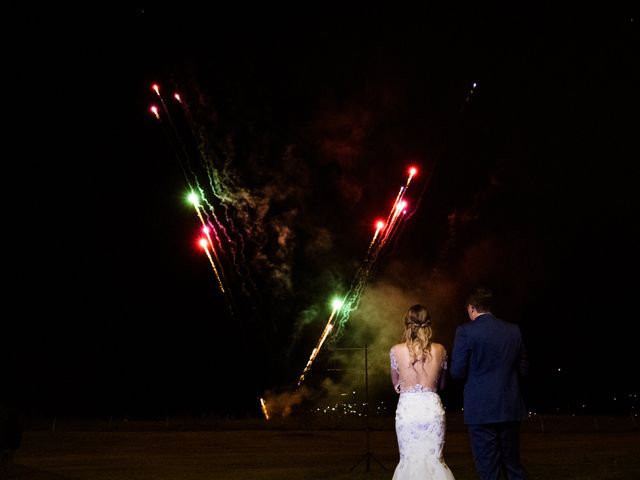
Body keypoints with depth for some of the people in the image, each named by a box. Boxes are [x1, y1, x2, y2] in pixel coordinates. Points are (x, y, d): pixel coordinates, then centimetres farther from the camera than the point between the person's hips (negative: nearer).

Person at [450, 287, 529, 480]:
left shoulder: (465, 331, -10)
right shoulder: (514, 330, 5)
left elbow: (457, 372, -10)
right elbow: (522, 368, 10)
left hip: (481, 410, -4)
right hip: (511, 409, 5)